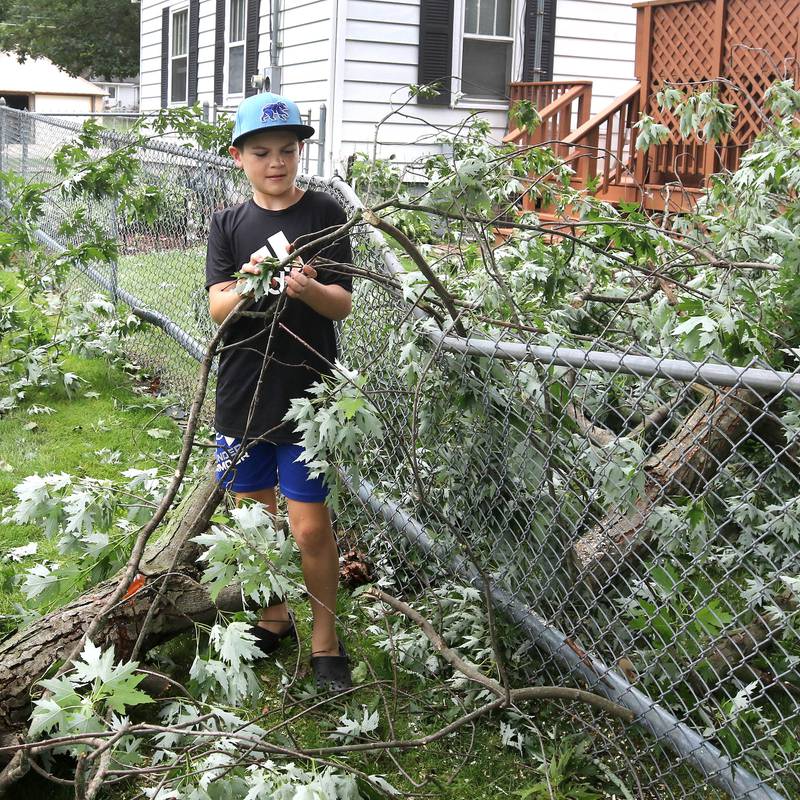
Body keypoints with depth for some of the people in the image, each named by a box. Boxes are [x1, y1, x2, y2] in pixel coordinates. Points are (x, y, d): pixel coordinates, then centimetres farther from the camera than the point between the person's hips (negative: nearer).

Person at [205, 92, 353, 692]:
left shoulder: (324, 214, -2)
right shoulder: (228, 225, 6)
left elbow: (343, 304, -8)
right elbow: (217, 309, -4)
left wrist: (307, 288, -29)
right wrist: (247, 284, -26)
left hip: (306, 392, -4)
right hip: (242, 391, 4)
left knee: (309, 525, -3)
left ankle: (325, 641, 15)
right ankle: (275, 618, 35)